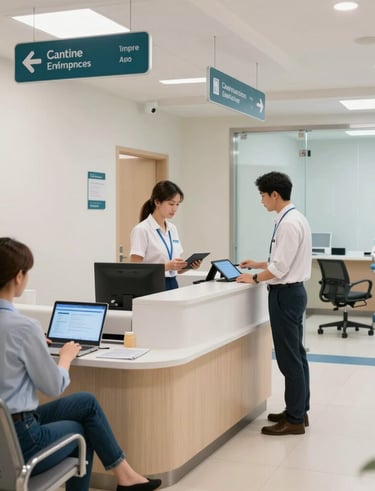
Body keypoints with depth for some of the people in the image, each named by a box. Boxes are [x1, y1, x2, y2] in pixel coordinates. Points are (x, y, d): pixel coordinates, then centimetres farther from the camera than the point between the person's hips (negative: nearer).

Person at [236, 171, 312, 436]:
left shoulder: (289, 223, -21)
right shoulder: (295, 218, 11)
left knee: (289, 357, -3)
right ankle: (299, 410, 27)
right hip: (293, 292, 11)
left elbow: (280, 267, -22)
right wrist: (258, 264, 18)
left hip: (285, 294, -11)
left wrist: (255, 278, -9)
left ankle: (294, 420, 6)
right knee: (296, 354, 16)